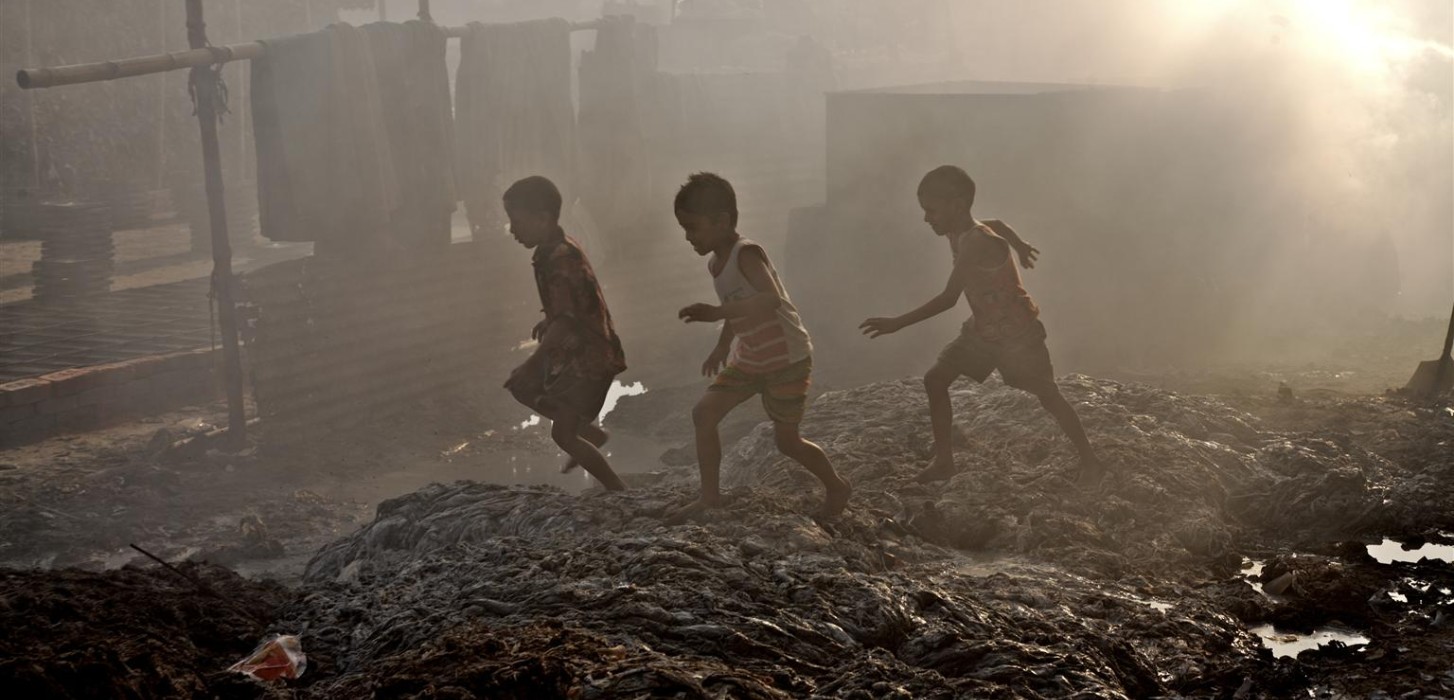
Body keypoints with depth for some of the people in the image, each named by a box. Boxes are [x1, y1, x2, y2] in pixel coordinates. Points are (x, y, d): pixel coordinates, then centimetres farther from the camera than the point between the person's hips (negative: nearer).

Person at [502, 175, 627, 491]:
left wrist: (532, 364, -31)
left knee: (562, 434, -6)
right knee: (524, 388, 21)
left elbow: (566, 320, -30)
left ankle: (620, 492, 2)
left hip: (589, 357, -10)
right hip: (574, 350, 10)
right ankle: (590, 432, 29)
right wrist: (547, 323, 11)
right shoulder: (555, 250, 5)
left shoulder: (560, 260, -25)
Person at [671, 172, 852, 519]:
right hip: (750, 359, 8)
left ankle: (837, 487, 28)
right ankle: (710, 496, 5)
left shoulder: (746, 254, -25)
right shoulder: (716, 263, 2)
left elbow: (771, 300, -42)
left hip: (788, 359, -8)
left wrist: (716, 313, -46)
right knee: (703, 413, -3)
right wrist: (722, 347, 23)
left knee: (787, 441, 3)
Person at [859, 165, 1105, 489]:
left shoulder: (978, 244, -33)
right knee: (935, 380, 1)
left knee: (1047, 395, 2)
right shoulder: (959, 234, -6)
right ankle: (944, 461, 9)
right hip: (982, 329, 8)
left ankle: (1091, 462, 17)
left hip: (1017, 332, -8)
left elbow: (948, 298, -34)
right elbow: (998, 225, 15)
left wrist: (898, 323, -33)